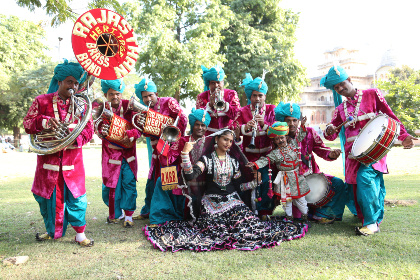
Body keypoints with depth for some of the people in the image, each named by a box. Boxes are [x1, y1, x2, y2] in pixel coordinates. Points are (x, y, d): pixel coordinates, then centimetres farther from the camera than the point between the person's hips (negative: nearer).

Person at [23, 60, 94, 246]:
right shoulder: (42, 101, 4)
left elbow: (89, 129, 2)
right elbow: (27, 125, 2)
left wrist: (75, 138, -18)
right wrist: (43, 121, -19)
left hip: (72, 160, 0)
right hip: (48, 160, 1)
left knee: (76, 197, 0)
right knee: (46, 197, 12)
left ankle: (80, 234, 13)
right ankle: (52, 231, 32)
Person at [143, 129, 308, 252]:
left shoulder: (235, 160, 13)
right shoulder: (207, 159, 0)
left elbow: (238, 186, 14)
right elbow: (190, 176, -16)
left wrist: (255, 182, 2)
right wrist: (185, 154, -24)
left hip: (232, 199, 3)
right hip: (212, 201, -3)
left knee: (245, 222, -23)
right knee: (215, 227, -25)